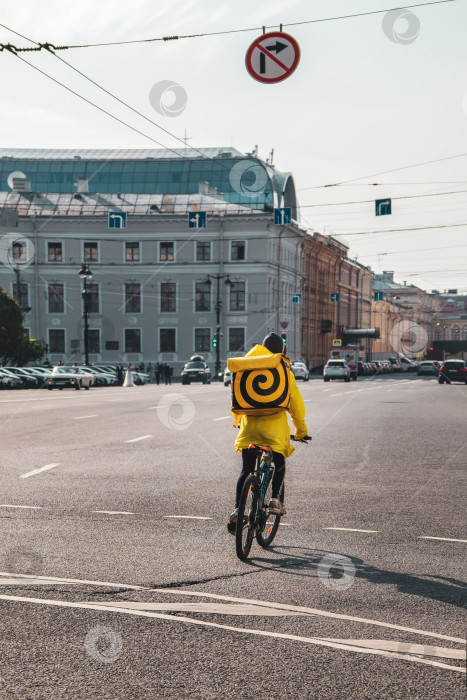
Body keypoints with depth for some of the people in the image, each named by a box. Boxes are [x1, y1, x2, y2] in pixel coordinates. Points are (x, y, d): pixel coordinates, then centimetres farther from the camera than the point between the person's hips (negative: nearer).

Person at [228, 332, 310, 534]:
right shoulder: (283, 370, 2)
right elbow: (295, 402, 4)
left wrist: (239, 420, 34)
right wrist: (301, 430, 14)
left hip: (249, 424, 2)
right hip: (275, 426, -2)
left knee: (246, 469, 7)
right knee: (279, 464, 16)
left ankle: (237, 509, -7)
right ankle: (275, 498, -5)